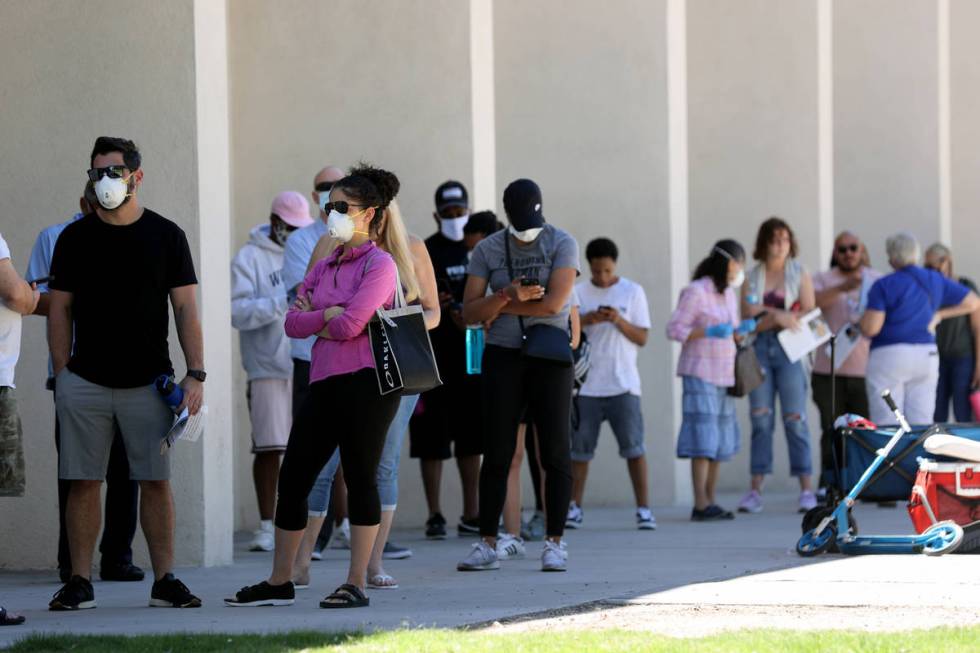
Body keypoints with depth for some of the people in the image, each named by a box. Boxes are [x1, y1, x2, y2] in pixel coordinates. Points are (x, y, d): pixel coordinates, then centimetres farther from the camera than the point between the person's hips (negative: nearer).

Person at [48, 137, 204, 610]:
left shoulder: (165, 235, 5)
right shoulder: (75, 238, 7)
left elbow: (186, 308, 4)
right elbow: (59, 309, 8)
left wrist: (195, 374, -5)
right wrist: (61, 374, 0)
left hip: (148, 382, -1)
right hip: (85, 382, 1)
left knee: (155, 481, -1)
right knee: (83, 482, 0)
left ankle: (164, 580, 4)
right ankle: (79, 583, 4)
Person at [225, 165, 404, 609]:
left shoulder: (380, 265, -5)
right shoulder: (324, 267, 18)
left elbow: (350, 325, -15)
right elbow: (292, 323, 7)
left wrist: (313, 315, 3)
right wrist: (330, 314, -8)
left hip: (365, 383, -8)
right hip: (325, 383, 8)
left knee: (360, 478, -3)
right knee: (292, 478, 6)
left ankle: (356, 584, 2)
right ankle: (279, 582, 14)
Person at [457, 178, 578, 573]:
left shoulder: (561, 244, -2)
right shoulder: (487, 250, 6)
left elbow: (553, 303, -14)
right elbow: (470, 312, -1)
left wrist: (498, 305, -6)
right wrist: (510, 296, -17)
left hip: (549, 357, -2)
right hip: (503, 358, 2)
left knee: (554, 451, -3)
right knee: (496, 454, 0)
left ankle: (554, 543, 2)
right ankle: (487, 544, 4)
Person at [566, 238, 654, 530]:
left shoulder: (632, 292, 4)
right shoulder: (578, 293, 6)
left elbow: (642, 338, 2)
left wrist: (619, 321, -14)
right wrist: (586, 321, -16)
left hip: (622, 384, -1)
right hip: (586, 383, 1)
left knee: (633, 446, -5)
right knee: (580, 448, 3)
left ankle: (644, 509, -4)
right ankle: (574, 508, 10)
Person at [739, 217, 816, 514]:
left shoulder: (800, 275, 8)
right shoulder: (752, 279, 10)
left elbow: (809, 314, -1)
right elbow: (748, 320, 2)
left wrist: (767, 314, -9)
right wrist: (778, 317, -13)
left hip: (789, 349, -2)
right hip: (759, 349, 2)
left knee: (795, 419, -6)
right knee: (761, 419, 0)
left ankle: (806, 489, -4)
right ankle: (756, 490, 0)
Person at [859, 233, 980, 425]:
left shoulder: (883, 286, -8)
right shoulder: (935, 281, 8)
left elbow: (870, 328, -14)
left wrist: (861, 319, 8)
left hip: (889, 356, -5)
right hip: (927, 355, 5)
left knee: (887, 429, -4)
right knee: (922, 423, 4)